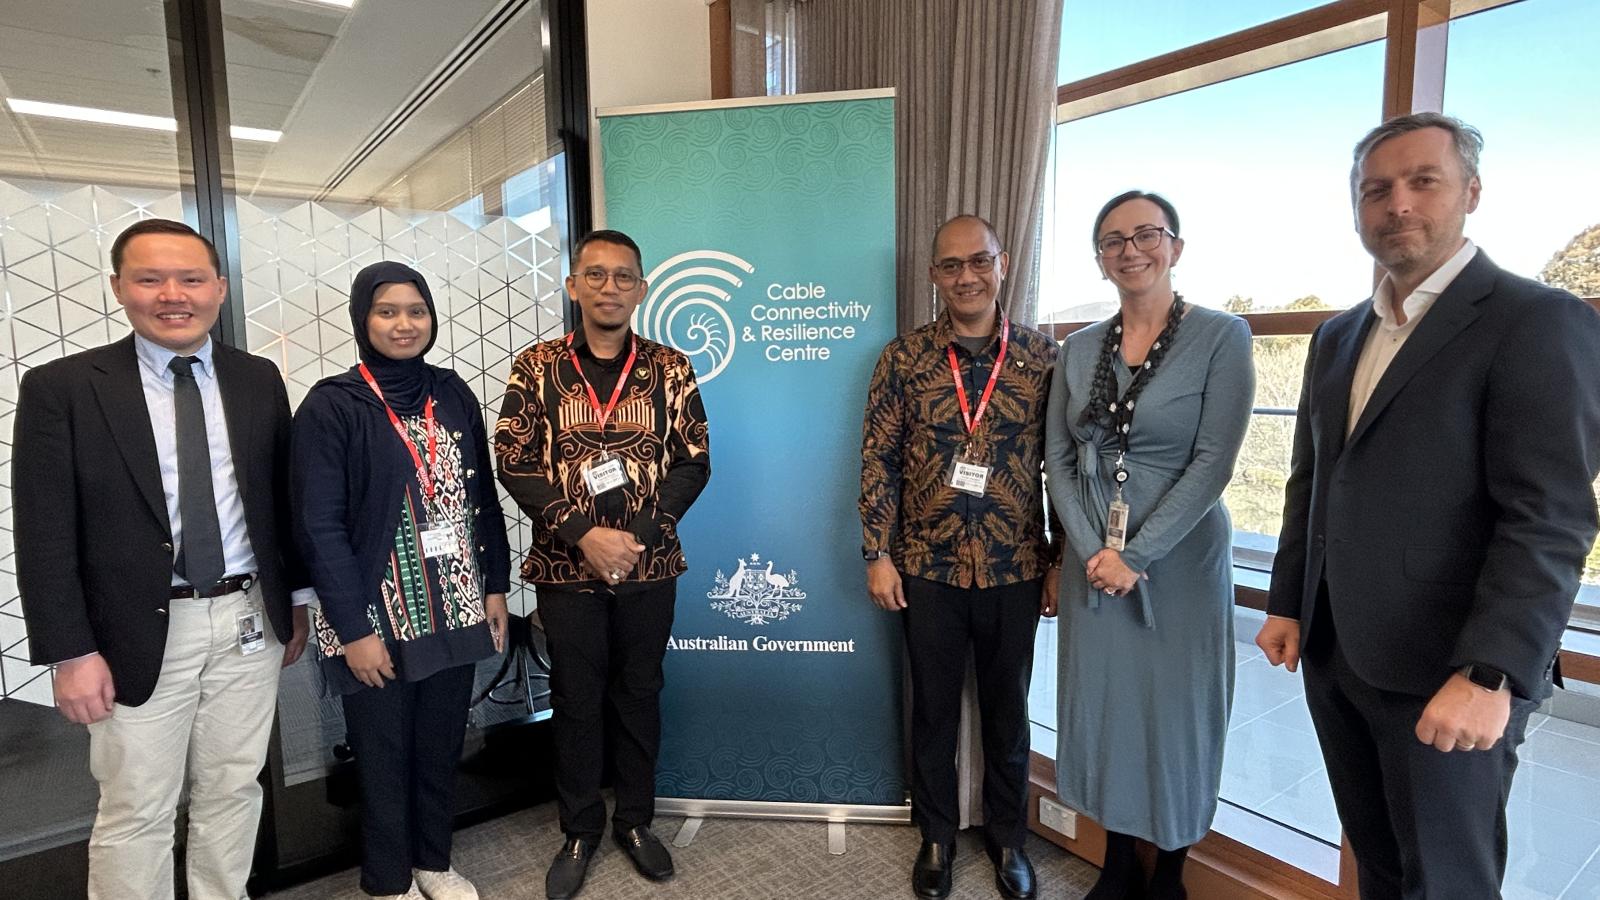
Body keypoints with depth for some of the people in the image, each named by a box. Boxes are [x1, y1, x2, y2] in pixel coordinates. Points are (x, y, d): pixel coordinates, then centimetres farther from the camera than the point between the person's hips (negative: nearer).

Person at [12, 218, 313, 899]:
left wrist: (295, 600, 10)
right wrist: (71, 652, -9)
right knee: (136, 813, 9)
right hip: (141, 633, -2)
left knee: (233, 792, 15)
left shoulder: (258, 380, 4)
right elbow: (44, 537, -6)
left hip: (251, 620, 3)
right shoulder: (61, 388, -5)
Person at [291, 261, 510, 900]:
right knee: (385, 759, 13)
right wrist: (354, 629, -14)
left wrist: (495, 586, 5)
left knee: (442, 749, 16)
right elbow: (319, 527, -12)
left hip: (454, 613, 4)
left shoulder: (452, 394, 4)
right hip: (378, 619, -4)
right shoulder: (331, 405, -9)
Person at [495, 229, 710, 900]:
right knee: (576, 700, 11)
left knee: (639, 693, 13)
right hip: (566, 567, 0)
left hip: (650, 567, 1)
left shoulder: (669, 368, 1)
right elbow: (514, 463, -5)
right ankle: (579, 832, 31)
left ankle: (634, 821, 33)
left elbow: (693, 462, -1)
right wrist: (584, 534, -15)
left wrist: (639, 535, -13)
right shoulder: (537, 367, -1)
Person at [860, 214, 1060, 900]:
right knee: (933, 709, 15)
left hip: (1015, 571, 1)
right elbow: (878, 460, -2)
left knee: (1008, 709, 16)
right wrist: (877, 555, -5)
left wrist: (1061, 563, 1)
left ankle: (1007, 837, 38)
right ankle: (936, 836, 36)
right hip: (927, 568, 0)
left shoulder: (1043, 356, -2)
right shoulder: (903, 358, -3)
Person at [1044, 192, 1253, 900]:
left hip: (1179, 559, -3)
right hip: (1093, 560, 4)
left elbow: (1212, 462, -13)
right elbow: (1058, 458, 3)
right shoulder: (1080, 348, 5)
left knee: (1174, 709, 8)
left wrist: (1135, 555, -16)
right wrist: (1092, 549, -9)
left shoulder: (1221, 336, -7)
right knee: (1102, 705, 12)